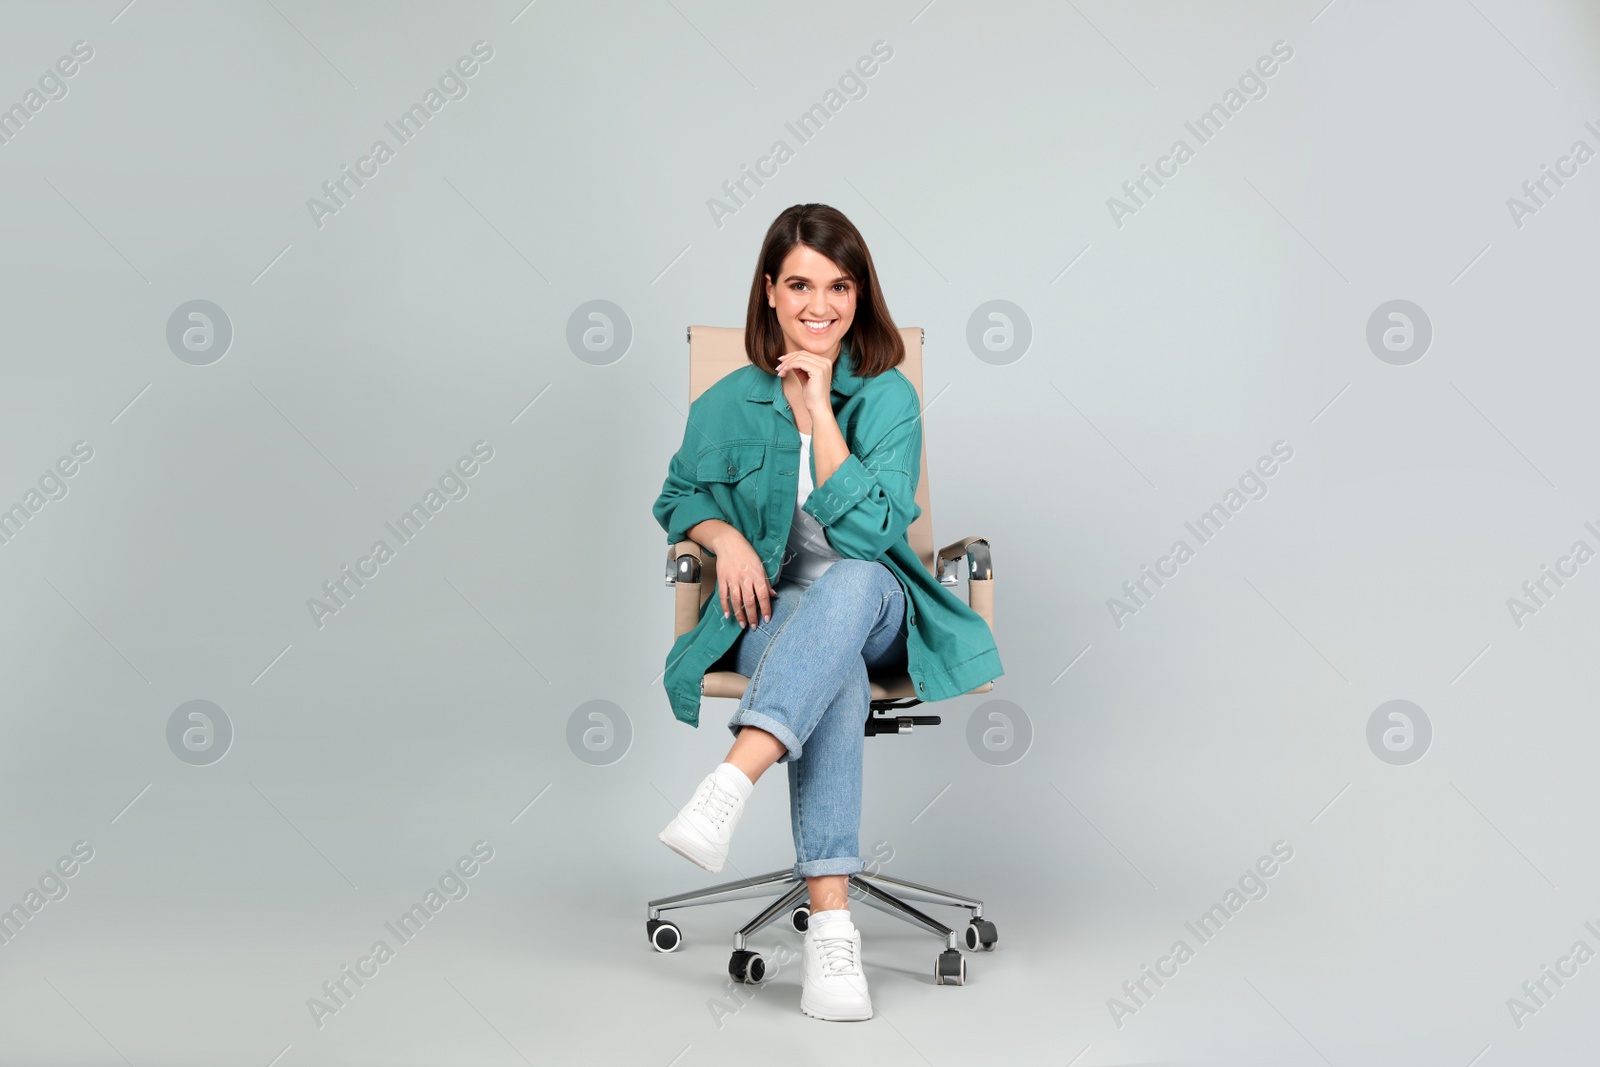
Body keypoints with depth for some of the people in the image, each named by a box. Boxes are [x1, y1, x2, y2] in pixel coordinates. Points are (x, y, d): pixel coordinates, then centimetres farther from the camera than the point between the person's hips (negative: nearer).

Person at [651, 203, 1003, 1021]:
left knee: (855, 579, -39)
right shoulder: (728, 404, 2)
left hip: (874, 614, 0)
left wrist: (821, 408, -16)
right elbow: (678, 496, 18)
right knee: (839, 680, -37)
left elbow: (869, 531, -14)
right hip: (772, 617, 0)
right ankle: (831, 925, -44)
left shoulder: (889, 397, -2)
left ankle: (730, 783, -51)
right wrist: (725, 536, -6)